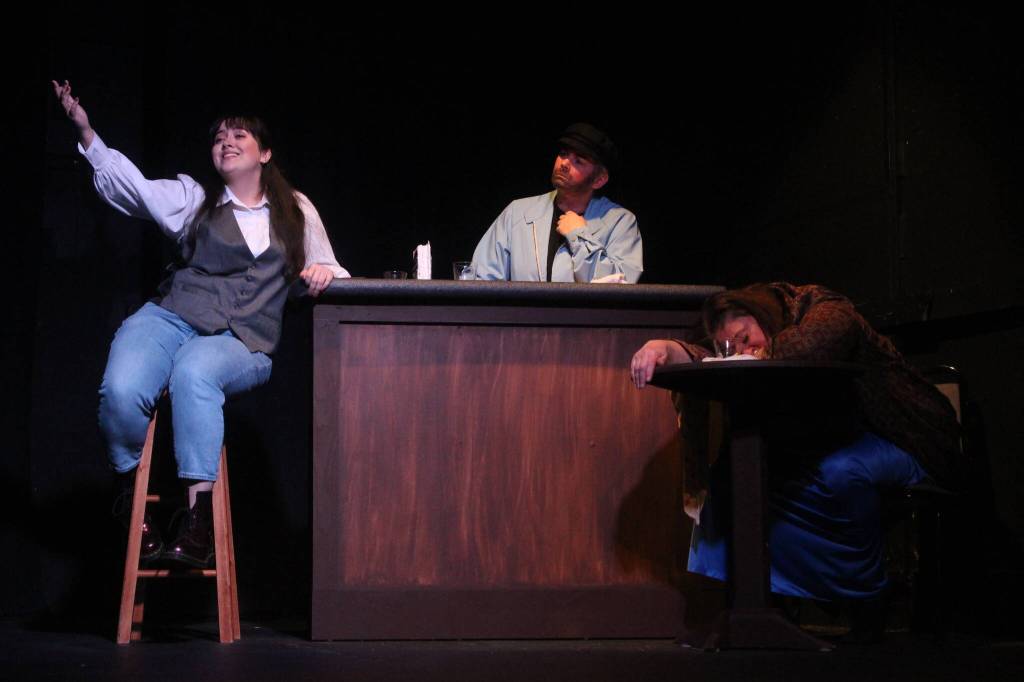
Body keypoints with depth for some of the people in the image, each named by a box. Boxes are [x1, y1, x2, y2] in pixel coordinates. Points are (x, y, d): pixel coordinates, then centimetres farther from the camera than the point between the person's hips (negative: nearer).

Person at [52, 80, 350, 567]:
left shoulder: (295, 211, 19)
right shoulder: (192, 199, 17)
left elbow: (328, 271, 23)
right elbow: (128, 183, 4)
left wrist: (322, 271, -3)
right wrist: (86, 132, -10)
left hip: (242, 340, -1)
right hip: (172, 317, 1)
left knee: (193, 371, -39)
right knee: (121, 390, -32)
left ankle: (199, 517, -41)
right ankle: (130, 498, -5)